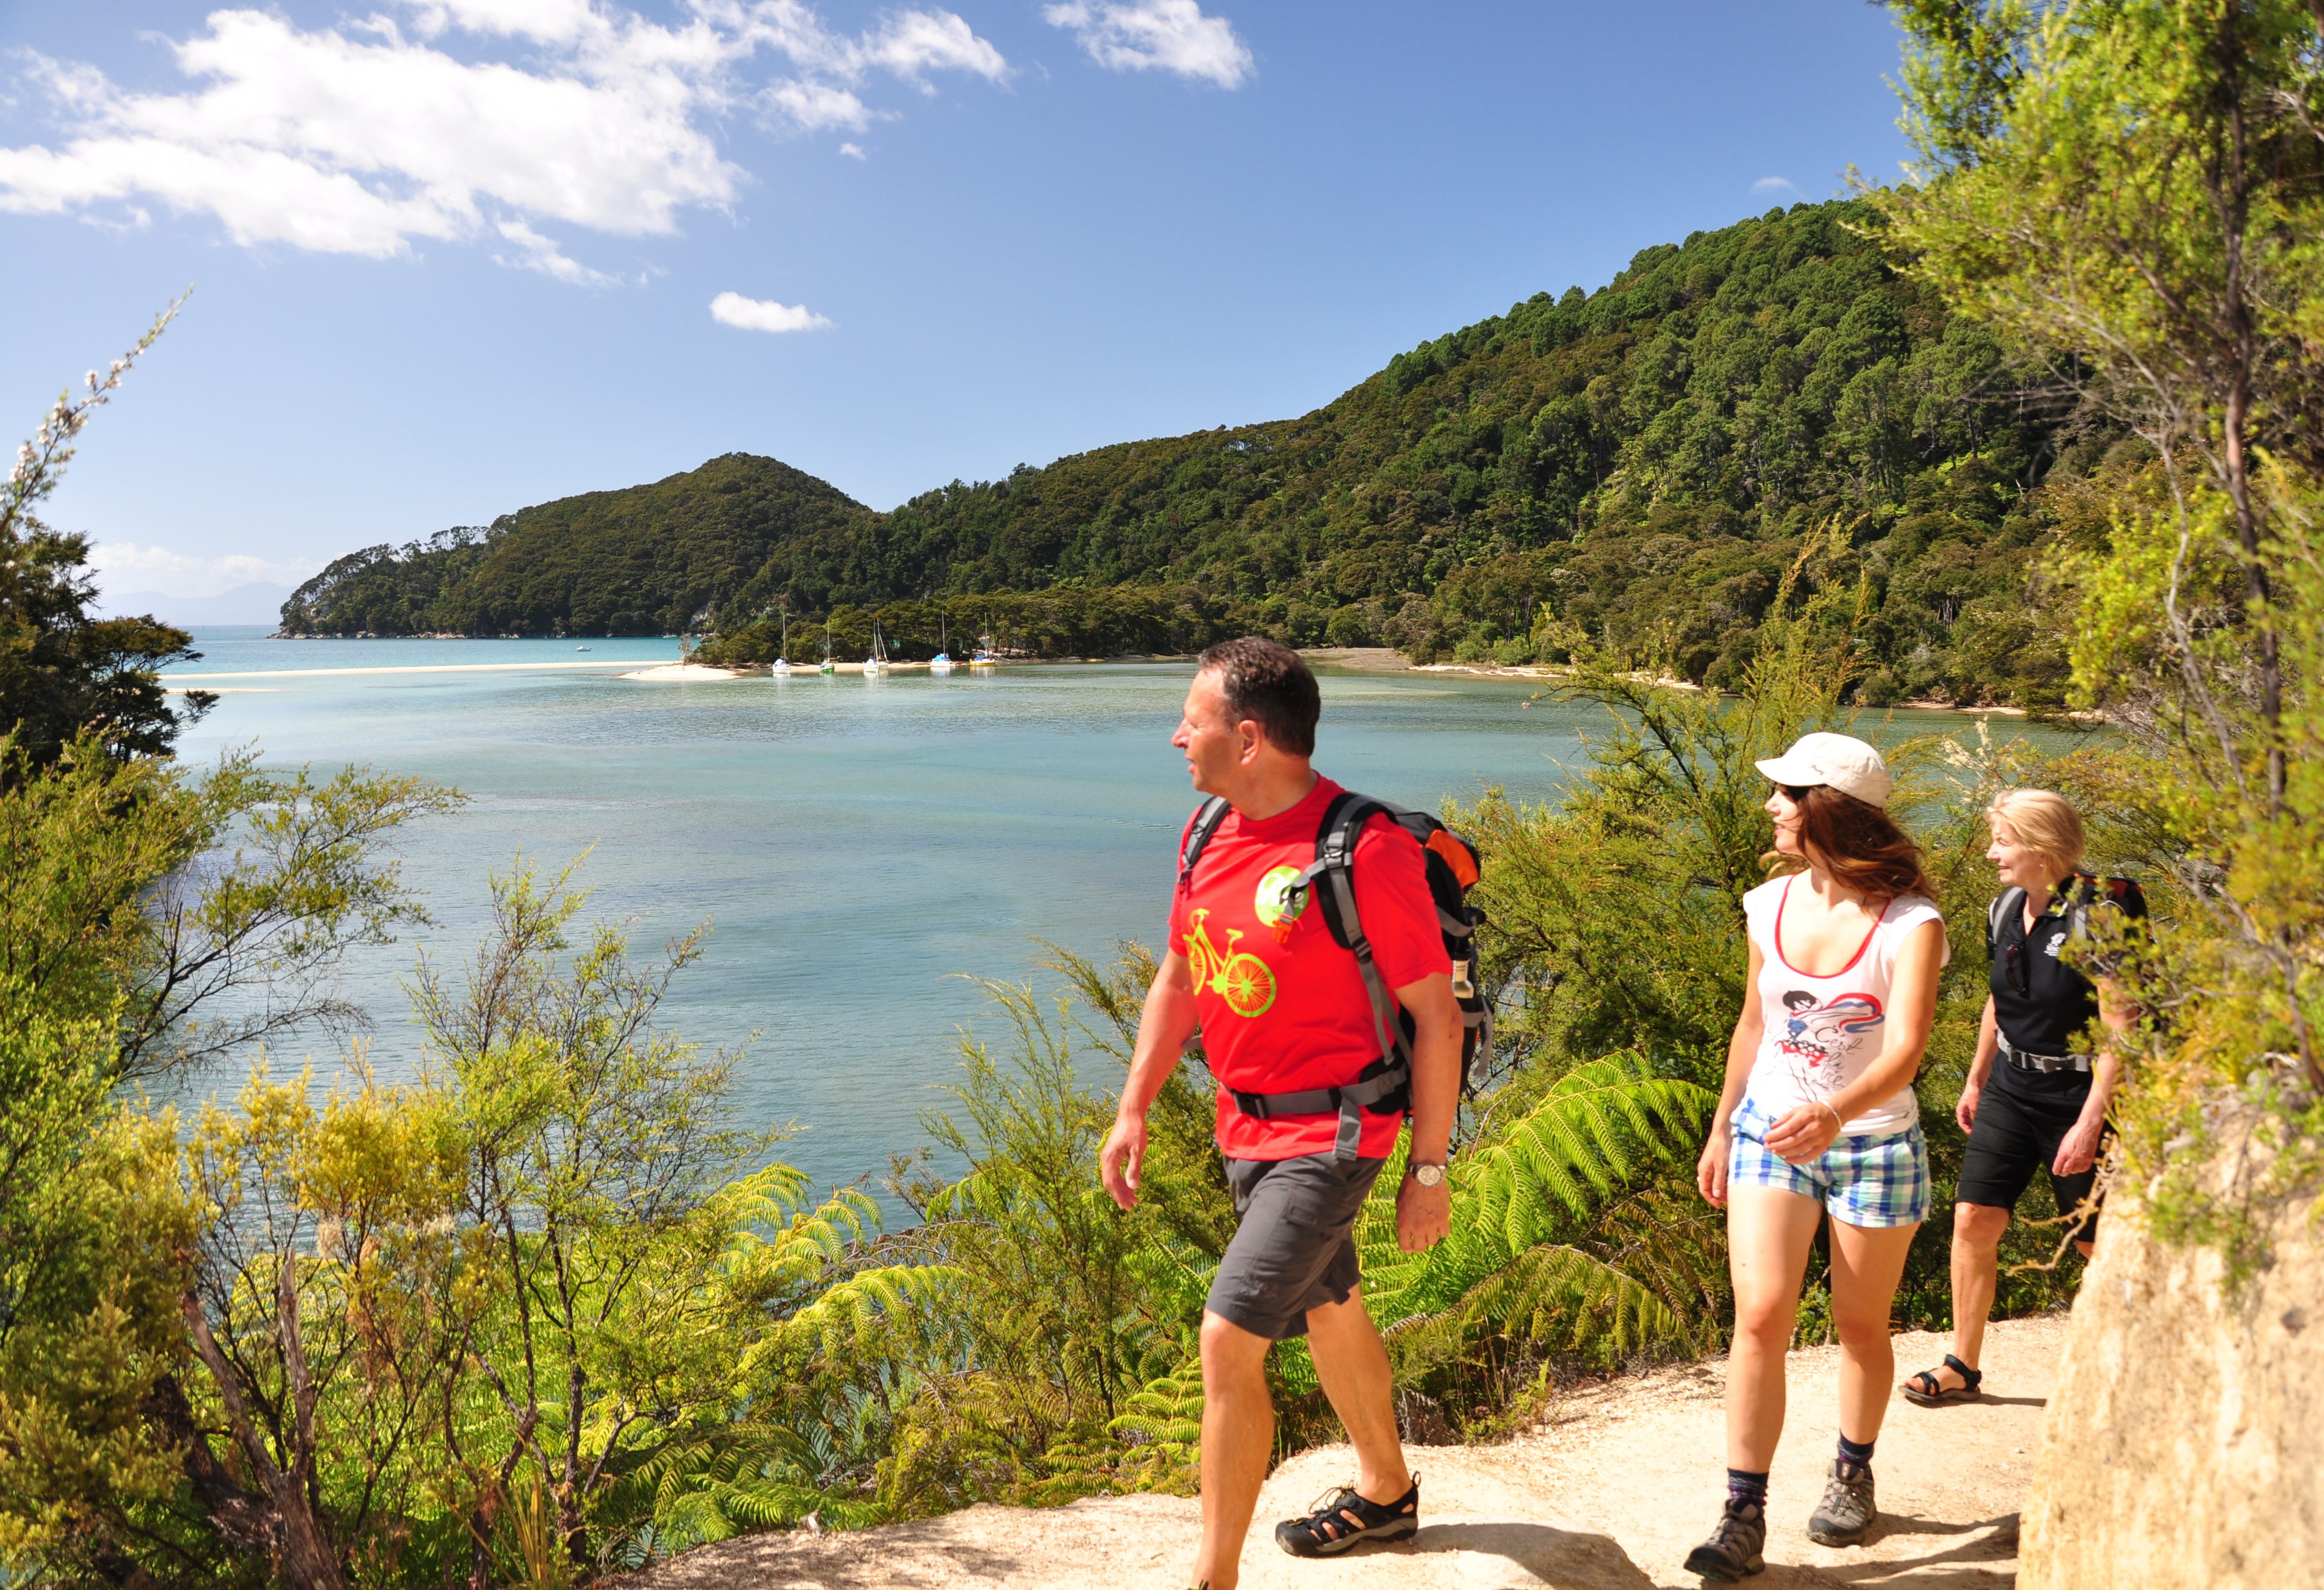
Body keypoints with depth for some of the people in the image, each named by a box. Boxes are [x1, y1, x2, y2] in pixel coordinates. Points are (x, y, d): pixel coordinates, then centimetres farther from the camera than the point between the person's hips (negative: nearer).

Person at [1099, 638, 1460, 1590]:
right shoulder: (1211, 832, 1)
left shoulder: (1366, 851, -22)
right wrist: (1133, 1111, 10)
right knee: (1328, 1312, 24)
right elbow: (1179, 979, 12)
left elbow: (1436, 1015, -16)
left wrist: (1430, 1170, -13)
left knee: (1229, 1340, -11)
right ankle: (1385, 1492, 47)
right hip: (1247, 1126, 8)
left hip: (1330, 1136, -8)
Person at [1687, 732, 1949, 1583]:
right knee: (1760, 1317, -8)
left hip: (1872, 1144, -3)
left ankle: (1853, 1474, 38)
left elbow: (1906, 1044, -28)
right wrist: (1722, 1129, 15)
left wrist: (1833, 1112, -46)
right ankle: (1743, 1519, -3)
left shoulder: (1909, 923, -15)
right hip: (1769, 1133, 3)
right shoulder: (1772, 905, 0)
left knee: (1861, 1327, 13)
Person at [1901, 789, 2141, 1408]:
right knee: (1973, 1221, 2)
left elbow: (2119, 1030, -20)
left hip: (2079, 1097, -6)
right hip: (2011, 1089, 6)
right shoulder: (2006, 910, 3)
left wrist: (2089, 1124, -22)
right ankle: (1963, 1367, 14)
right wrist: (1976, 1081, 22)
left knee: (2099, 1243, 5)